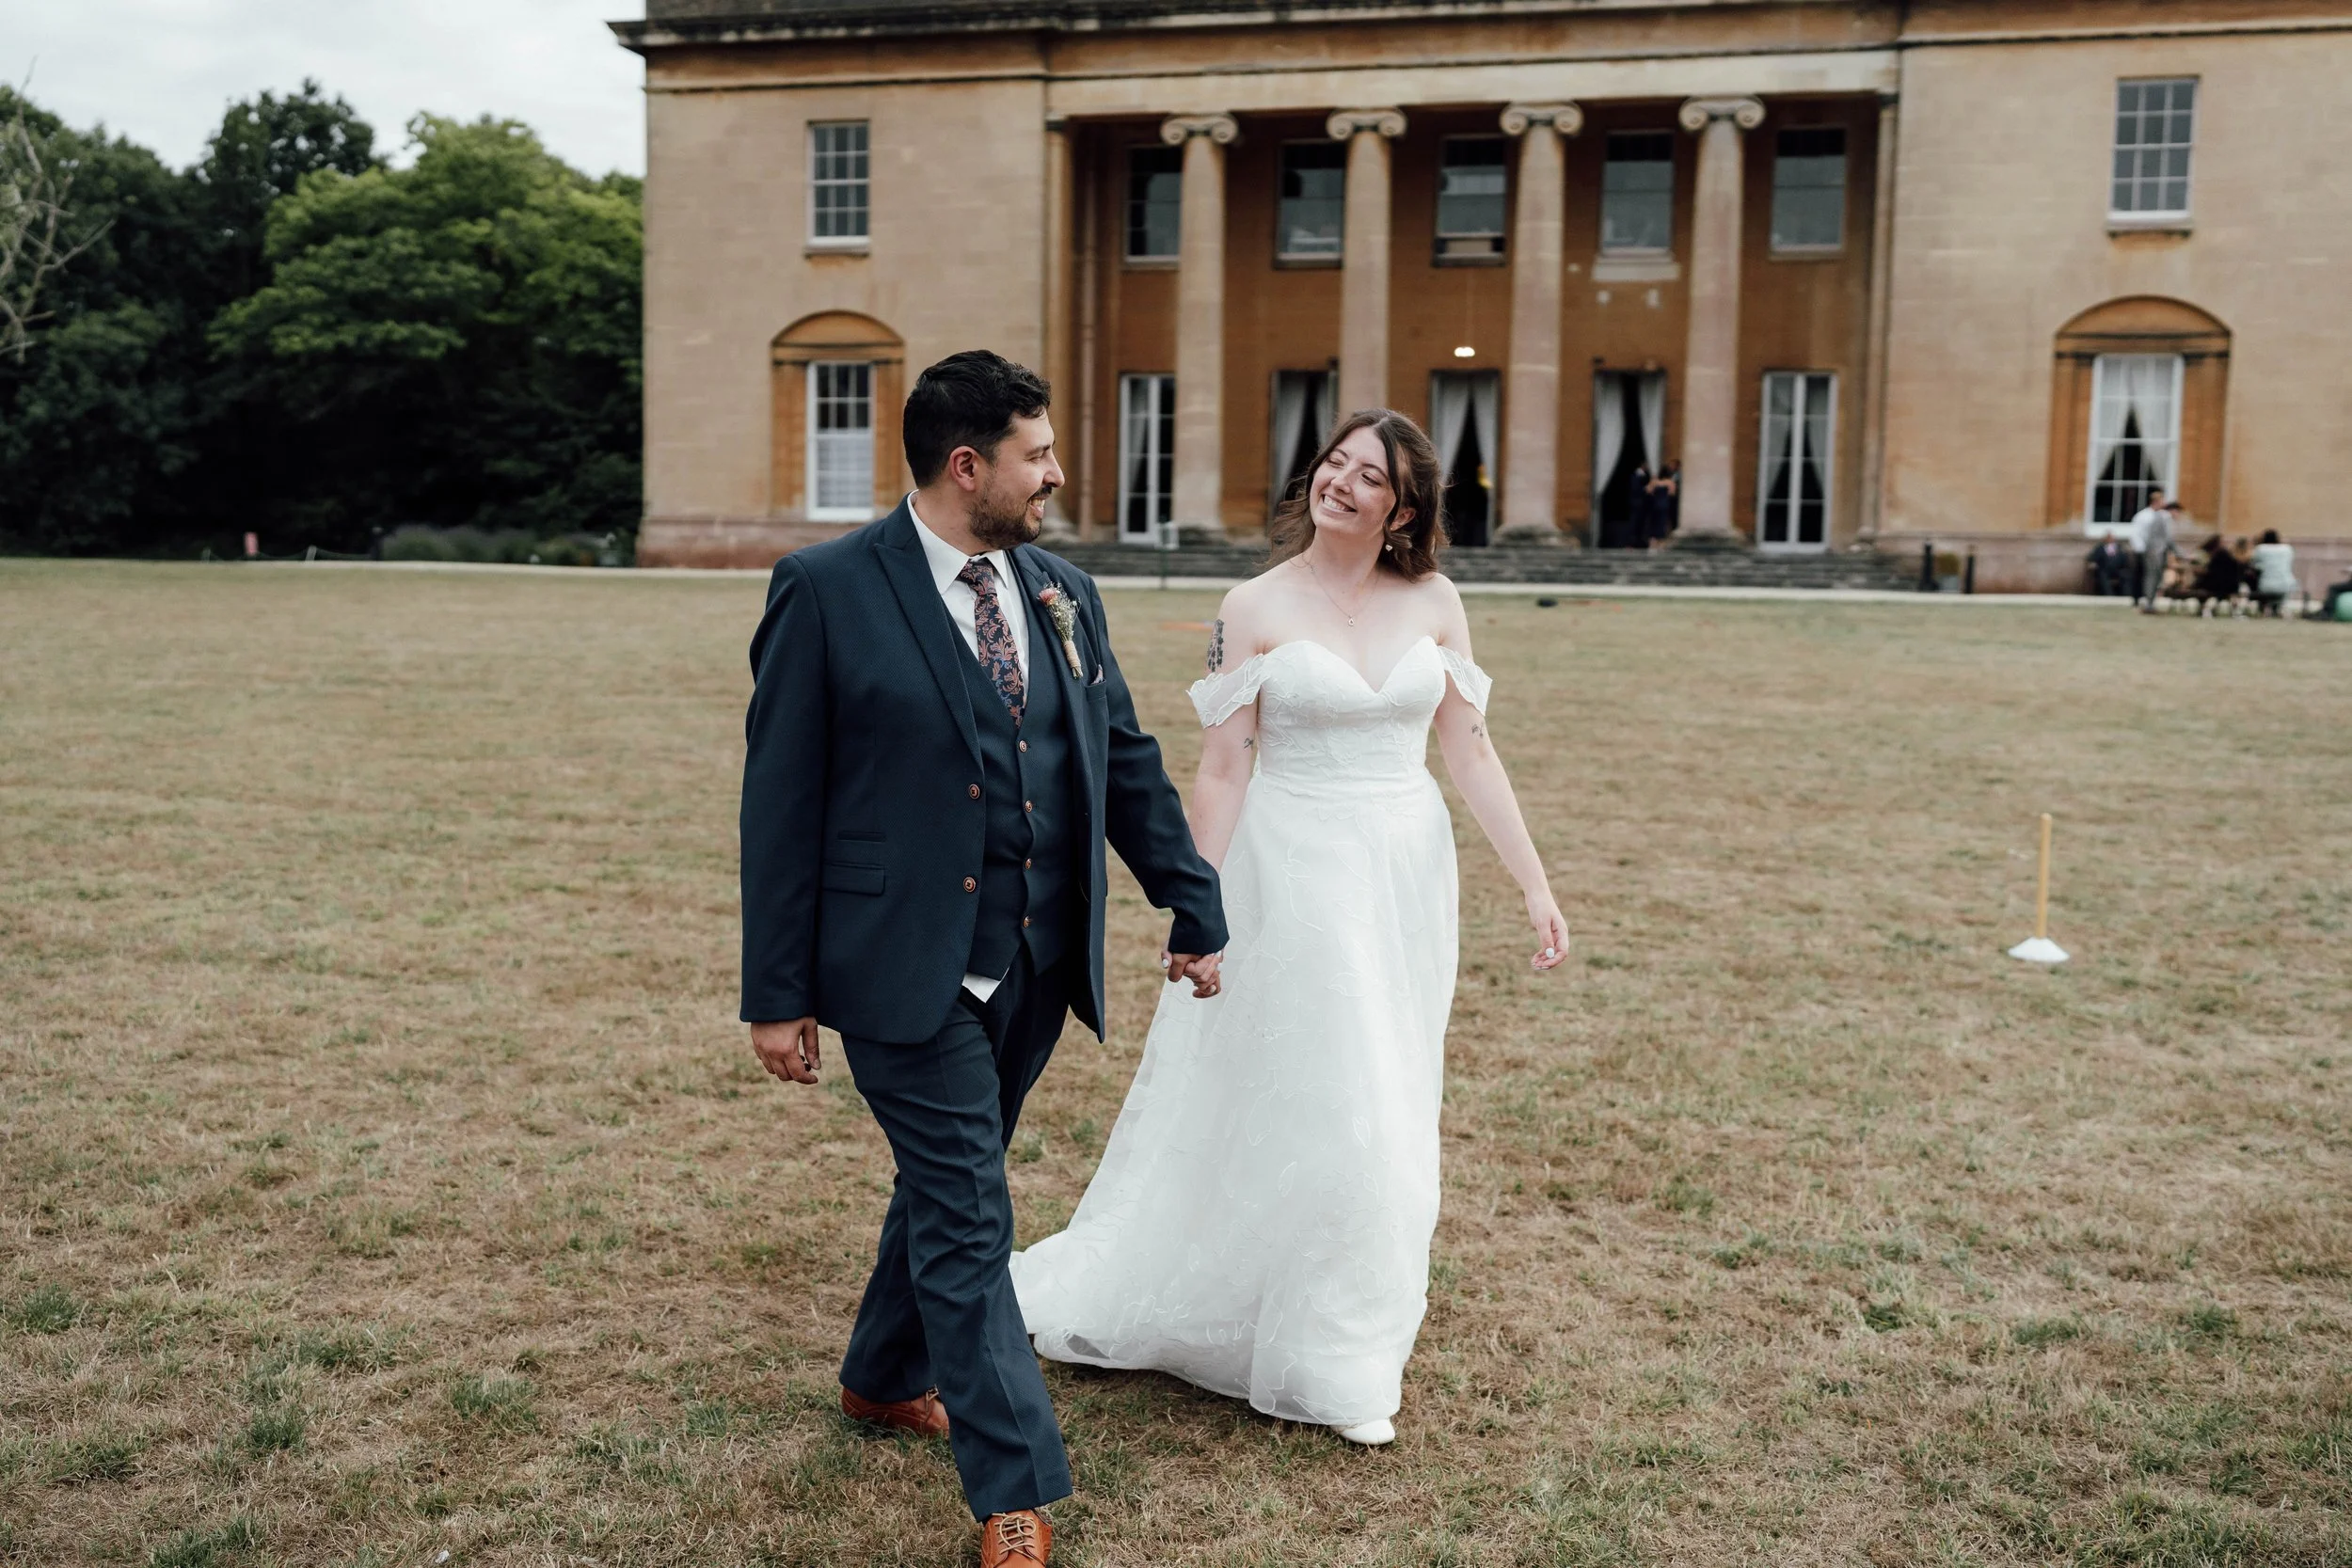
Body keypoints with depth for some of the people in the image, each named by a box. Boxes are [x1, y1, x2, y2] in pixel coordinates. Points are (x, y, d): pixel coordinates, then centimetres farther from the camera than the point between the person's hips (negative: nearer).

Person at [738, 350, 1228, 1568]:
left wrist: (1191, 906, 11)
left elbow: (1127, 764, 14)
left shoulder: (1064, 595, 8)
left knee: (948, 1186, 20)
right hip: (907, 967, -6)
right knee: (965, 1215, -2)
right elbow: (781, 801, -8)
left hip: (1036, 967, 6)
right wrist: (776, 992, -8)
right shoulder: (828, 592, -9)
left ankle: (886, 1378, 44)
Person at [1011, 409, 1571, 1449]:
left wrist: (1532, 883, 1)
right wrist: (1199, 914, -8)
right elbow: (1223, 769, -6)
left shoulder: (1433, 603, 3)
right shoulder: (1257, 609, -5)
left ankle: (1359, 1336, 31)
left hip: (1408, 876, 4)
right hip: (1296, 876, -3)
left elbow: (1469, 749, 4)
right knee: (1313, 1106, 1)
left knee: (1387, 1111, 12)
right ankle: (1325, 1364, 21)